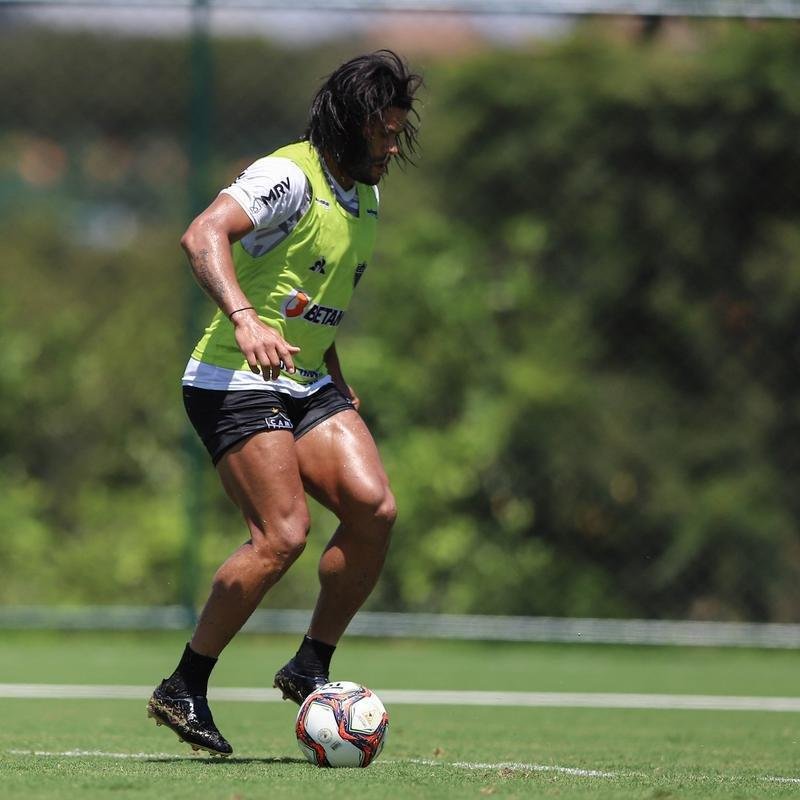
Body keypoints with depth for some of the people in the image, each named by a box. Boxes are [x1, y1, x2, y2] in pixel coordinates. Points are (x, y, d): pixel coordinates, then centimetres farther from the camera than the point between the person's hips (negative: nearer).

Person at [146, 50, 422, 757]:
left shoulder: (365, 197, 14)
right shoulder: (290, 176, -14)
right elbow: (202, 235, -31)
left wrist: (337, 381, 25)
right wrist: (244, 318, -44)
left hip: (308, 384, 8)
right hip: (238, 382, -8)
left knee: (374, 507, -12)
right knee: (284, 535, -19)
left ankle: (311, 666, 4)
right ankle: (183, 691, -6)